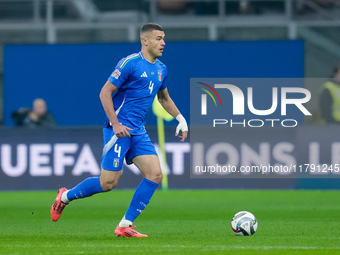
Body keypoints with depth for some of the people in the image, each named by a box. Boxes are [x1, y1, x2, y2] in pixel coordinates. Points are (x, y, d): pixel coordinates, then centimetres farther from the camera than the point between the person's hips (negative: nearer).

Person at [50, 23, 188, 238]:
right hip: (119, 129, -8)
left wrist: (181, 119, 18)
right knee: (109, 182, -8)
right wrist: (115, 124, -20)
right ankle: (65, 196, 17)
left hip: (138, 132, 8)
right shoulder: (130, 64, -13)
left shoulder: (161, 70, 11)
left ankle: (125, 225, -1)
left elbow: (164, 98, 29)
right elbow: (105, 93, -14)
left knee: (155, 175, -7)